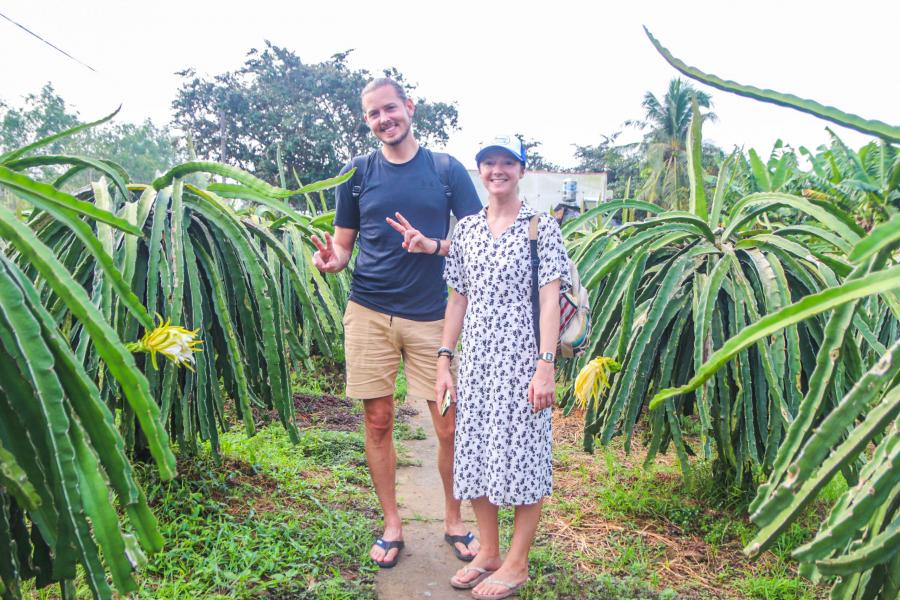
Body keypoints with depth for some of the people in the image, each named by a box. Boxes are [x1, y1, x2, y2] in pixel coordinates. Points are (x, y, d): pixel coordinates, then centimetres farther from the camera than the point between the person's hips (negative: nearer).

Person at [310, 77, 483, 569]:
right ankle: (391, 524, 25)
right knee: (377, 421, 7)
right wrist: (331, 260, -12)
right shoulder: (357, 174, 9)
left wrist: (435, 246, -16)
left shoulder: (446, 169, 5)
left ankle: (453, 521, 25)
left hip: (432, 316, -1)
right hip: (369, 313, 2)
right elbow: (343, 244, 12)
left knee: (449, 426, 2)